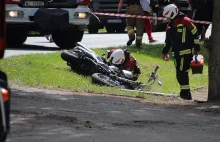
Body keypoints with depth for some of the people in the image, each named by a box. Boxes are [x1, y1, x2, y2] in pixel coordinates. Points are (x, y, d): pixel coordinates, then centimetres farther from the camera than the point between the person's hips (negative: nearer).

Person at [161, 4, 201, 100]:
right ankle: (185, 92, 14)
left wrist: (196, 48, -8)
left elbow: (195, 34, -7)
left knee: (182, 72, -14)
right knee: (179, 74, 6)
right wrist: (165, 51, 20)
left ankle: (186, 93, -11)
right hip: (176, 53, 8)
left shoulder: (185, 22, -10)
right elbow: (168, 40, 25)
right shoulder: (170, 25, 14)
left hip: (186, 52, -8)